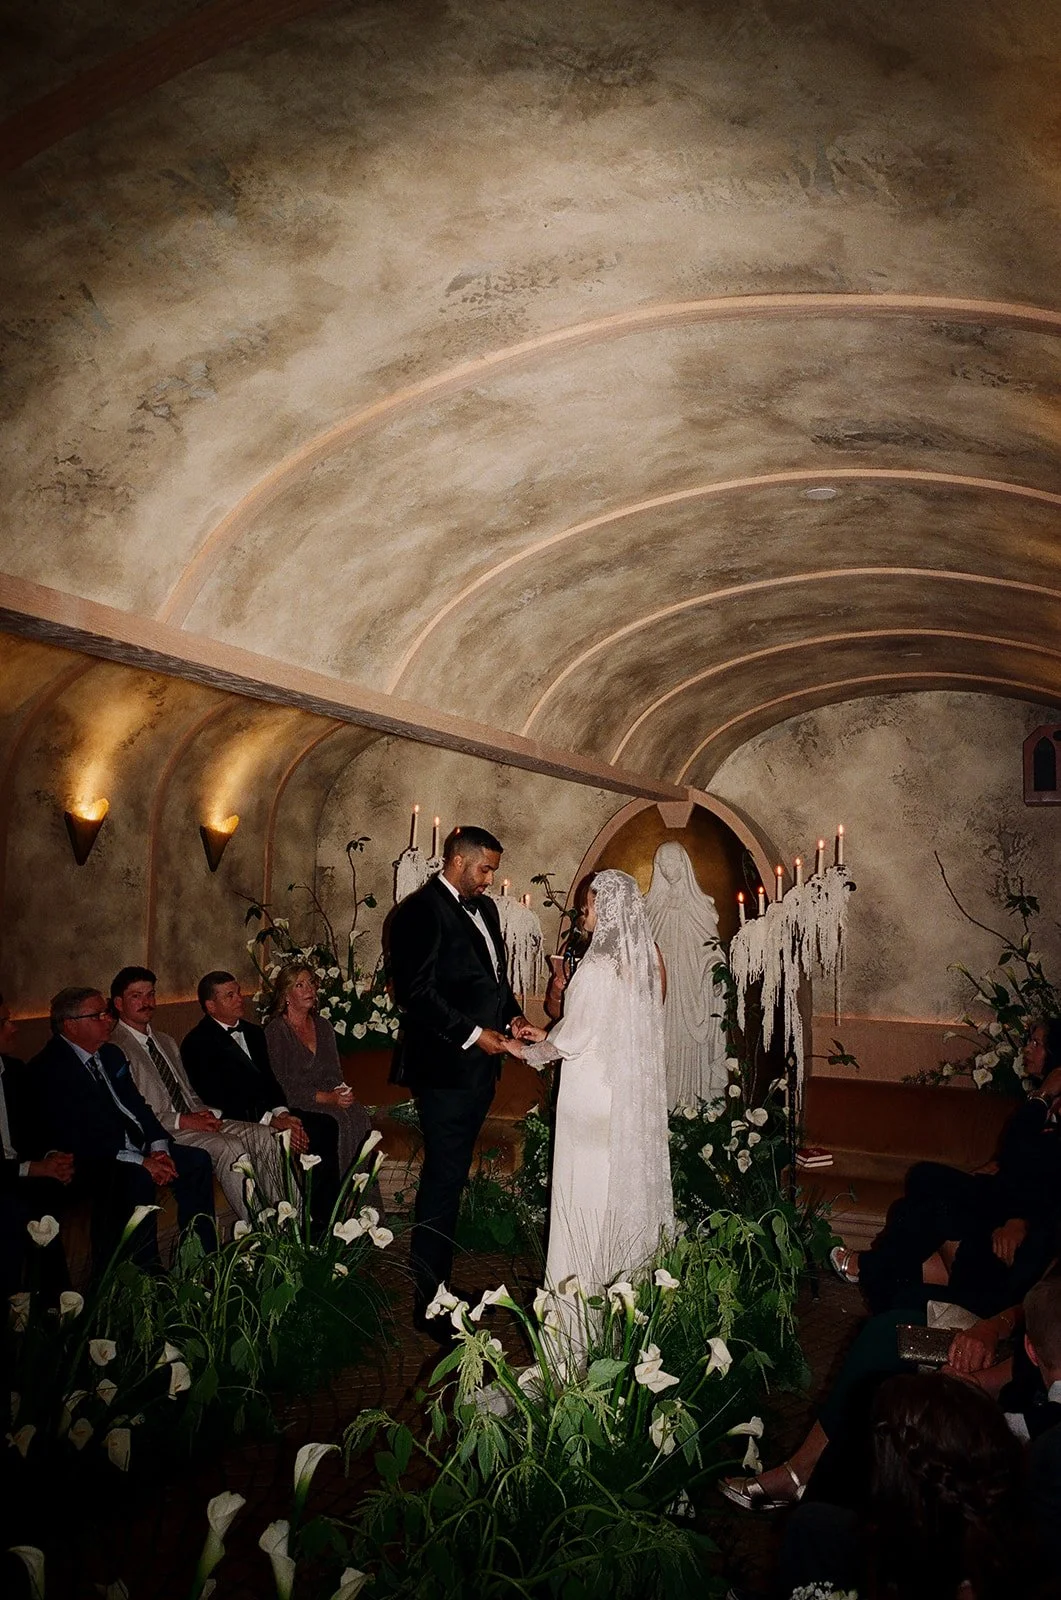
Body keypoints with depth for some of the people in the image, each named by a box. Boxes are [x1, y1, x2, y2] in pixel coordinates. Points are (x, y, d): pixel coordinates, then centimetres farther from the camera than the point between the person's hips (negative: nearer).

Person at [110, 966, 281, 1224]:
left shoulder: (166, 1042, 23)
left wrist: (204, 1113, 1)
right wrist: (182, 1120, -17)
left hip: (195, 1121, 8)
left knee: (265, 1136, -15)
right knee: (231, 1147, -31)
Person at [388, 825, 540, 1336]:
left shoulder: (484, 908, 15)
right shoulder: (420, 911, -12)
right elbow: (415, 992, -18)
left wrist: (513, 1017, 5)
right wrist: (474, 1034, -16)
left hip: (479, 1065, 9)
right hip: (445, 1068, -8)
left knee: (450, 1179, 14)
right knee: (443, 1183, -3)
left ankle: (440, 1286, 24)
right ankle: (428, 1305, 8)